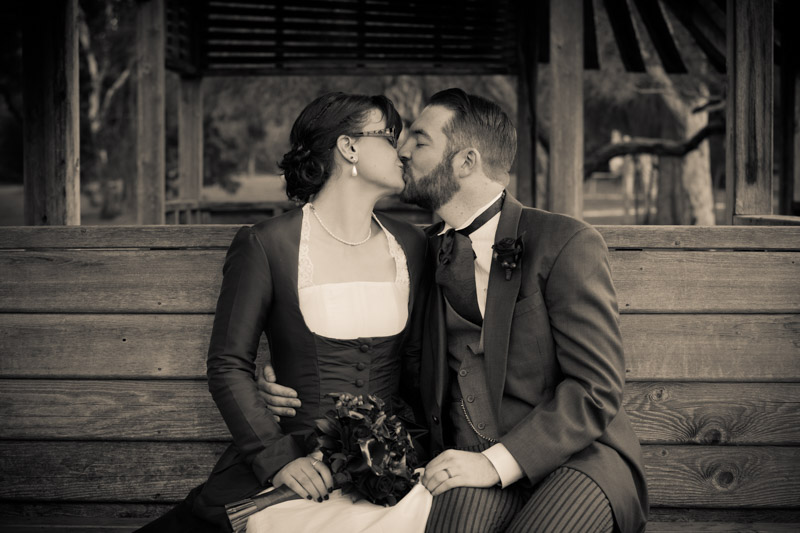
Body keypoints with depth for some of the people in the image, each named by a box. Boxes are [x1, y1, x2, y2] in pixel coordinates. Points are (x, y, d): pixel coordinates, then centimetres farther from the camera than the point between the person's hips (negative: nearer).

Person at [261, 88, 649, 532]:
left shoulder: (567, 243, -2)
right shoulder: (424, 254, 15)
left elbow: (598, 387, -8)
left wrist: (498, 462, -18)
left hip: (577, 456, -3)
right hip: (472, 464, 3)